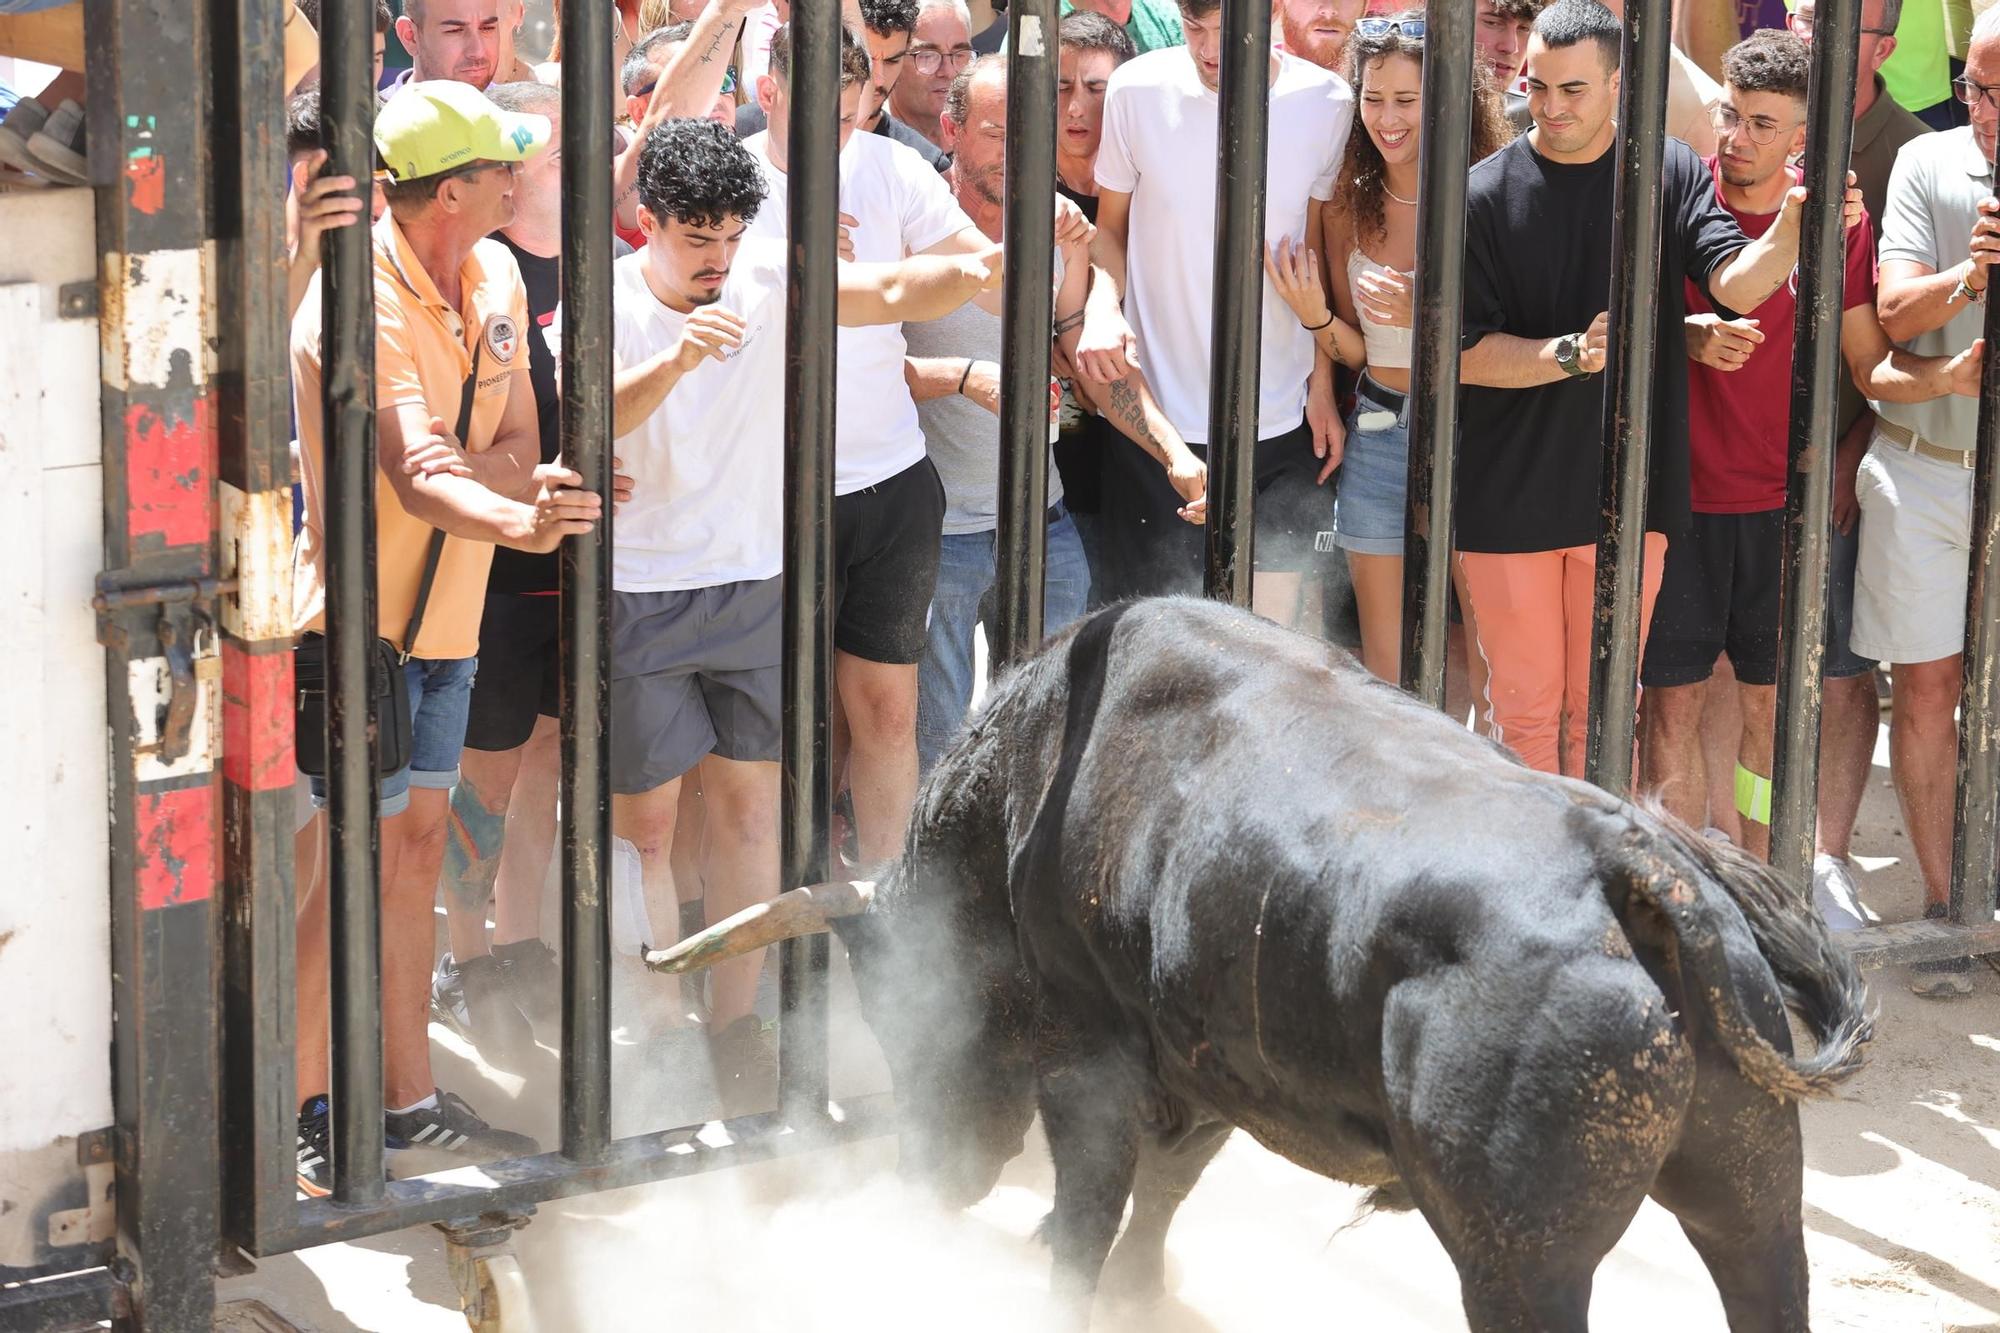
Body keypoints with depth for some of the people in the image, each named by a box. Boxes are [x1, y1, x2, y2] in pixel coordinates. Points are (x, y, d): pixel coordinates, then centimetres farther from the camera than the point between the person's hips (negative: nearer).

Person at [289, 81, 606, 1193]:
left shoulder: (496, 277, 4)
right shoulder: (359, 303, -22)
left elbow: (517, 448, 1)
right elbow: (417, 478, -35)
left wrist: (454, 470, -21)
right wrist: (516, 521, -54)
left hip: (448, 611, 8)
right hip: (366, 611, -8)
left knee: (420, 842, 12)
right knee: (367, 854, -7)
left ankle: (411, 1099, 21)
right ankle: (302, 1109, 3)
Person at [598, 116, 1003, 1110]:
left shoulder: (769, 278, -3)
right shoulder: (605, 299, -10)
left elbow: (891, 292, -16)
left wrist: (972, 274, -37)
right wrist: (673, 361, -43)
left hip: (755, 584, 3)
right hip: (639, 595, -3)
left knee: (749, 805, 10)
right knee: (645, 822, 1)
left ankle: (736, 1022, 23)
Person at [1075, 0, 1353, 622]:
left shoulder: (1327, 103, -3)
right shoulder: (1137, 90, -6)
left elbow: (1318, 253, 8)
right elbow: (1110, 226, 6)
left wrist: (1322, 387, 8)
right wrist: (1101, 305, -14)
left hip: (1281, 426, 1)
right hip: (1157, 415, -1)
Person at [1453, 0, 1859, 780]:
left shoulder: (1667, 173, 0)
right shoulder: (1488, 193, -5)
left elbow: (1737, 282, -12)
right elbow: (1465, 352, -7)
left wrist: (1792, 229, -31)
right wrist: (1572, 352, -21)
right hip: (1510, 501, -1)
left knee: (1603, 715, 11)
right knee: (1525, 712, 8)